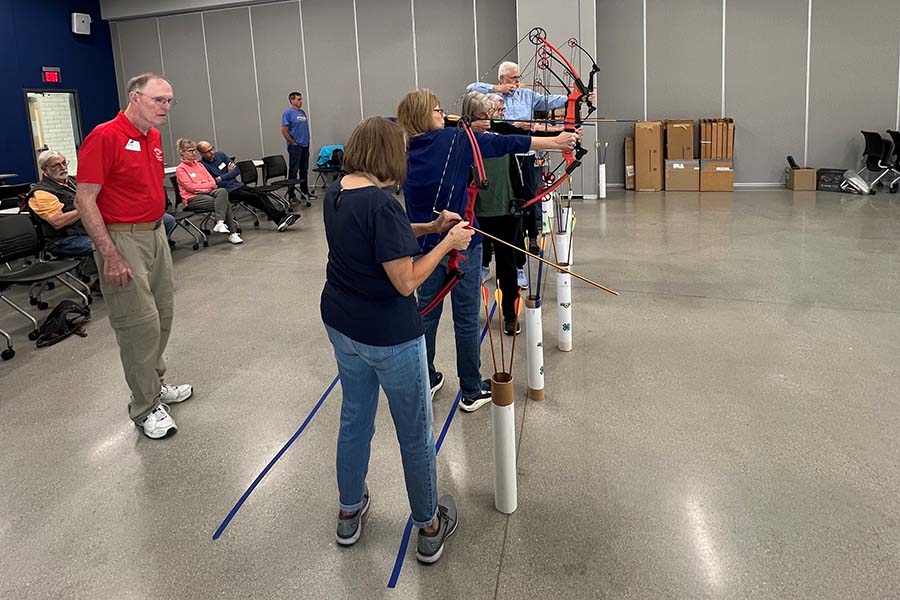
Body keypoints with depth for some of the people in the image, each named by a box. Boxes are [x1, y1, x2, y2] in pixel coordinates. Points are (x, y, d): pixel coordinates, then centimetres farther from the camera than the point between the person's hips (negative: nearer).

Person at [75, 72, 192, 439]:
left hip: (155, 234, 8)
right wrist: (110, 255, -21)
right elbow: (84, 200, -18)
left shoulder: (153, 137, 10)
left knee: (162, 316, 15)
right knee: (140, 323, -5)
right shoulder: (105, 137, -15)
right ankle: (146, 408, 7)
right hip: (122, 239, -8)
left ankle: (155, 383, 33)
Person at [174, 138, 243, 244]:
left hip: (207, 192, 6)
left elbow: (213, 182, 12)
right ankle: (232, 232, -26)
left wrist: (205, 188, -9)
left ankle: (219, 223, -34)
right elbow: (190, 186, -10)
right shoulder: (180, 169, 2)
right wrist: (207, 185, -6)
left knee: (222, 191, -29)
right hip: (192, 199, -5)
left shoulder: (199, 165, 21)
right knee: (225, 203, -26)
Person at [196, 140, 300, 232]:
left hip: (237, 185, 6)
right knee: (256, 198, -22)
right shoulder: (202, 165, -8)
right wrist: (229, 174, -3)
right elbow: (214, 184, -16)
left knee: (261, 195, -15)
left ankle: (282, 215, -26)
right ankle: (279, 220, -27)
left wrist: (221, 178, -5)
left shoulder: (220, 155, 11)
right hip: (227, 192, -6)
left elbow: (237, 170, 8)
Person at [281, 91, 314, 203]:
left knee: (304, 170, 13)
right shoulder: (288, 113, -9)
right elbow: (284, 132, -13)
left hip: (305, 146, 7)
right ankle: (291, 195, 2)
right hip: (295, 147, -7)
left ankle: (305, 192, 23)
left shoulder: (303, 112, 12)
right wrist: (294, 143, -12)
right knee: (293, 171, -3)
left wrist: (307, 141, 10)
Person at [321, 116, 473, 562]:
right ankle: (429, 527, 30)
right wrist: (447, 242, -13)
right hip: (389, 336, -8)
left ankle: (349, 513, 41)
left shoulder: (335, 194, 0)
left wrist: (431, 227, 6)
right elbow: (406, 282, -24)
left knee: (354, 417, 24)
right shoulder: (380, 203, -25)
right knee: (415, 433, 12)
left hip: (341, 325, 8)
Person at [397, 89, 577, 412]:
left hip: (424, 243, 5)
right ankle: (472, 391, 16)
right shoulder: (455, 140, -11)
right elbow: (505, 143, -11)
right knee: (466, 318, 5)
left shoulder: (405, 149, 1)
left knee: (426, 312, 16)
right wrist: (555, 142, -7)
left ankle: (425, 381, 29)